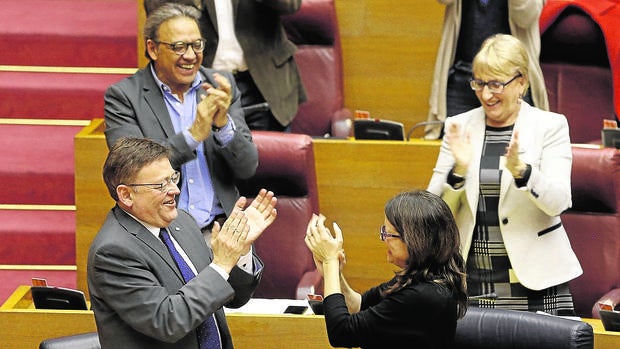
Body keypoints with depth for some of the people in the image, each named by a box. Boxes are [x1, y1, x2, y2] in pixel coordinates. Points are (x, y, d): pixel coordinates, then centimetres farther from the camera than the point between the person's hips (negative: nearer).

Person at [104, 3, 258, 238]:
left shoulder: (220, 86, 9)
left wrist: (224, 124, -13)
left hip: (220, 228, 3)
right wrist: (192, 135, -20)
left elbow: (248, 168, 6)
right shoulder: (123, 96, -1)